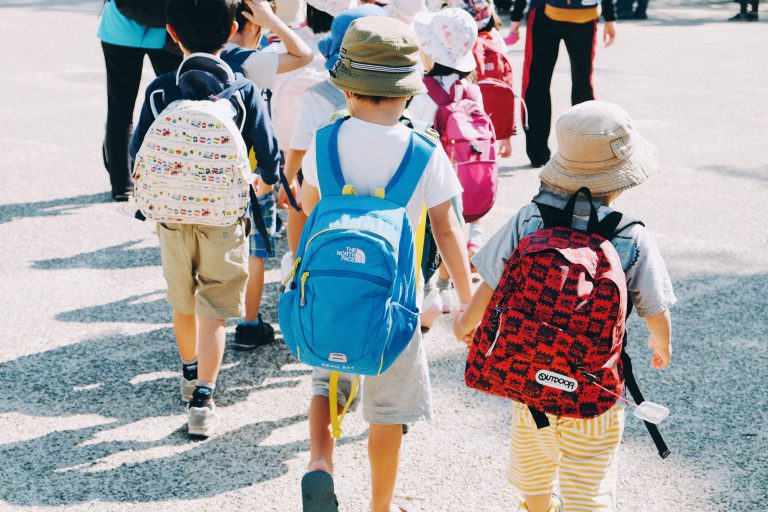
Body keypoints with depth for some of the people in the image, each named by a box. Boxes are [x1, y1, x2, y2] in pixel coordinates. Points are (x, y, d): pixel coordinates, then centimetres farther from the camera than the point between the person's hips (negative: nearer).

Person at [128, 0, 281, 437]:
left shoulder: (160, 90, -7)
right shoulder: (244, 91, -11)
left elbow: (139, 153, -3)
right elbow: (269, 154, -9)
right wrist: (264, 183, 14)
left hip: (173, 216, 2)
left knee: (183, 304, 21)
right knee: (213, 312, 3)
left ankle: (191, 375, 42)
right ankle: (202, 401, -7)